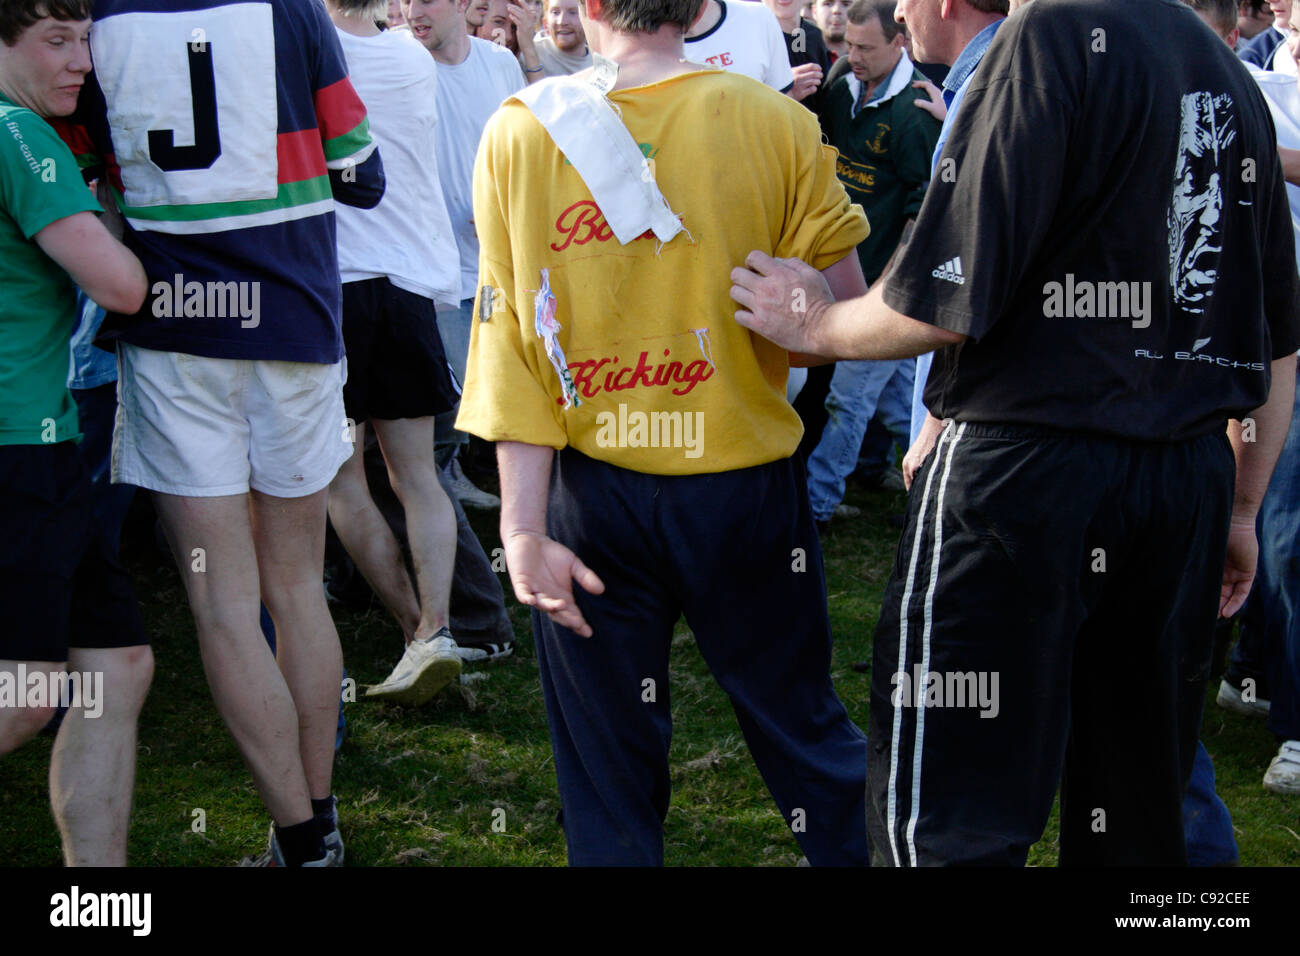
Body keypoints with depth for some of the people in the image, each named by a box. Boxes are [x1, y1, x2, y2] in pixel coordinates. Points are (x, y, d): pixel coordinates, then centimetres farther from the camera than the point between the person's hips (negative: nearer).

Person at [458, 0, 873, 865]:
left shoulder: (518, 133, -5)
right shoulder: (775, 122, -9)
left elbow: (512, 345, -7)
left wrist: (524, 526, -7)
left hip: (593, 494, 1)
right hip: (744, 483, 0)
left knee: (609, 764, 12)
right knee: (804, 728, 16)